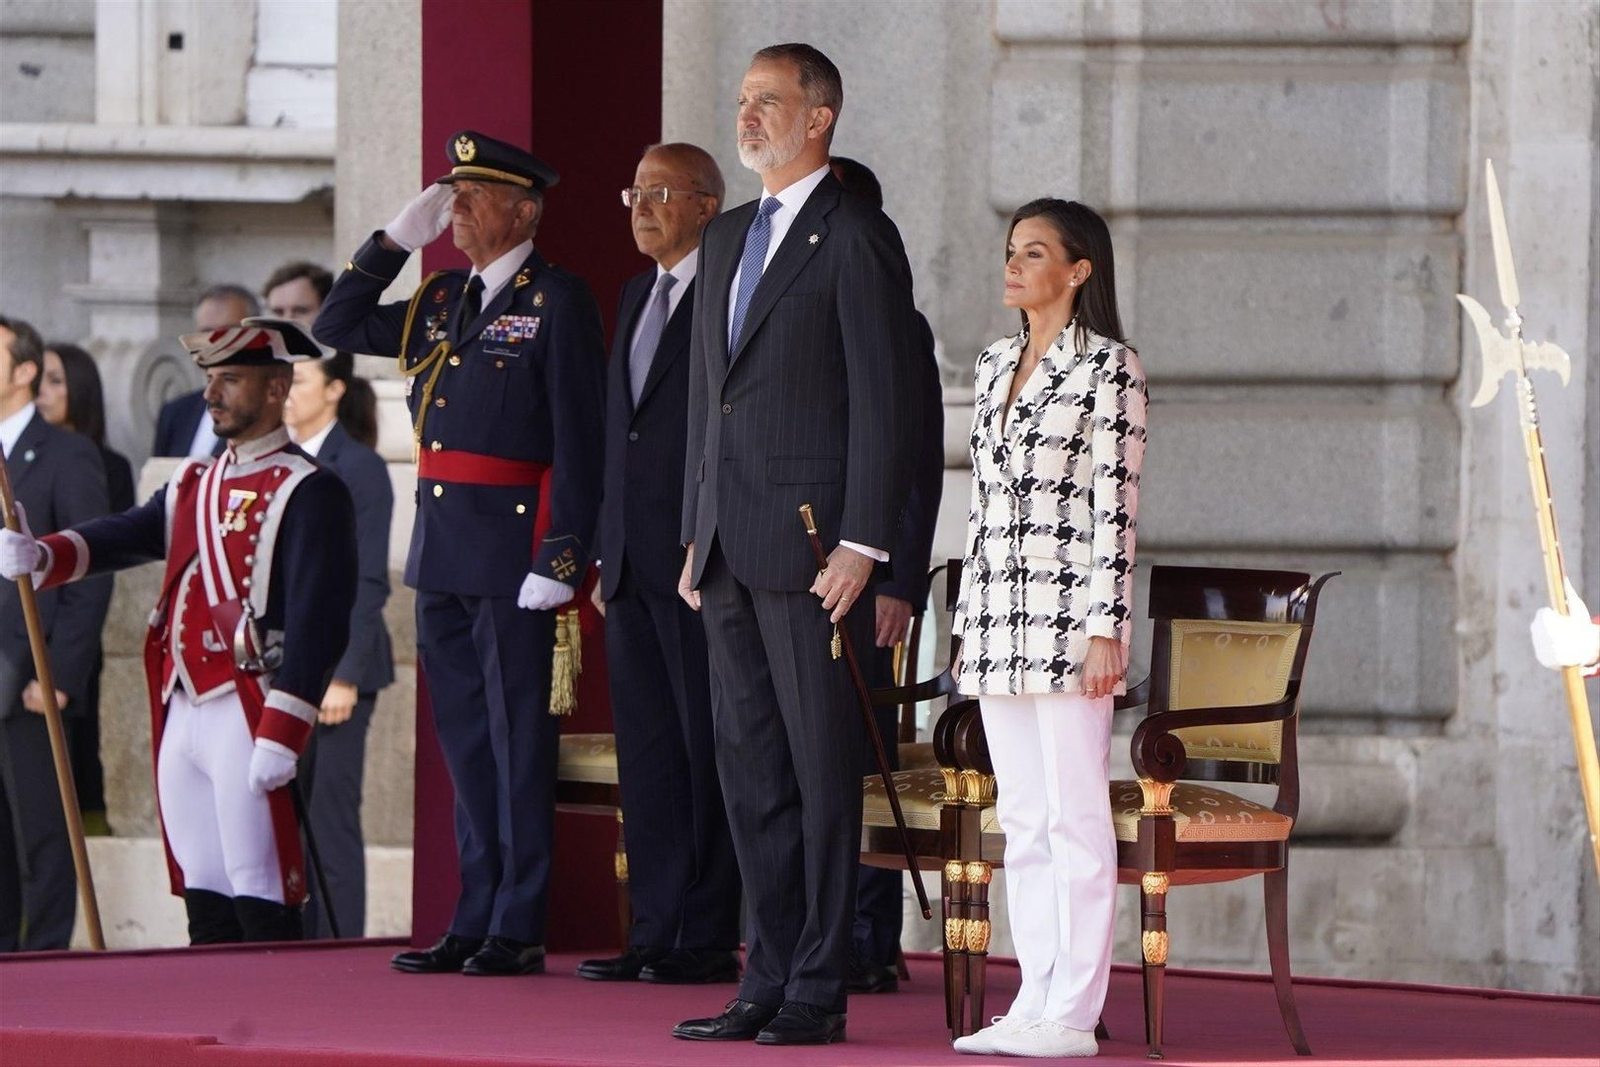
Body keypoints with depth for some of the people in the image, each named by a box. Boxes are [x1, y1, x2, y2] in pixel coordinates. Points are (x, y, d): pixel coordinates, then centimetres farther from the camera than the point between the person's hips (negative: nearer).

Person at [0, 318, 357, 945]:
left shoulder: (308, 492, -7)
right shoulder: (193, 486, 19)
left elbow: (319, 620, -14)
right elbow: (127, 536, 6)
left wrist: (279, 735, -20)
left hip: (248, 715, -8)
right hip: (181, 717, 8)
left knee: (261, 904, -9)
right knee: (203, 904, 10)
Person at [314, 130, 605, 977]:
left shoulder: (558, 304, -7)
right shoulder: (439, 301, 15)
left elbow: (578, 439, -11)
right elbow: (337, 327, 20)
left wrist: (560, 558, -17)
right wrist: (395, 240, 10)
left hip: (512, 548, -7)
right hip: (440, 550, 8)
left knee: (517, 735, -3)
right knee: (464, 738, 11)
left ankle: (519, 929, 1)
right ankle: (474, 921, 16)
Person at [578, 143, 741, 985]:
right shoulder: (637, 297, 19)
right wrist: (607, 553, 17)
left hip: (701, 561, -8)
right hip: (634, 565, 8)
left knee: (707, 751, -4)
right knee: (646, 753, 8)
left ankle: (710, 939, -2)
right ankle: (655, 932, 11)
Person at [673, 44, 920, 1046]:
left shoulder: (857, 239, -7)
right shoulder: (727, 238, 18)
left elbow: (886, 405, -11)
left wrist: (861, 546, -16)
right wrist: (696, 537, 17)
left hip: (811, 544, -8)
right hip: (731, 548, 8)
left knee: (823, 770, -4)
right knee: (751, 769, 9)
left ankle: (820, 989, -2)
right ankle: (770, 978, 14)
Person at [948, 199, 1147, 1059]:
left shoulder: (1108, 368, -6)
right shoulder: (995, 366, 16)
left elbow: (1115, 506, -10)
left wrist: (1106, 630, -15)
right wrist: (967, 620, 16)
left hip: (1066, 614, -7)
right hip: (999, 616, 7)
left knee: (1075, 815, -5)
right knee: (1022, 819, 7)